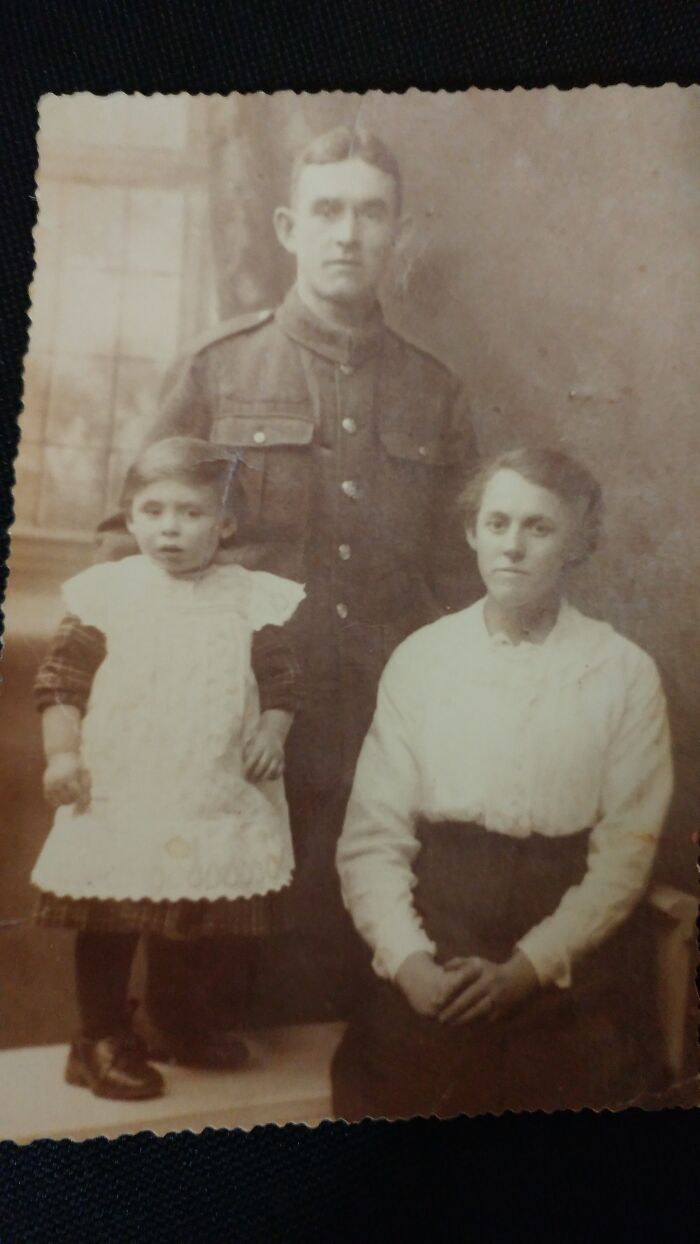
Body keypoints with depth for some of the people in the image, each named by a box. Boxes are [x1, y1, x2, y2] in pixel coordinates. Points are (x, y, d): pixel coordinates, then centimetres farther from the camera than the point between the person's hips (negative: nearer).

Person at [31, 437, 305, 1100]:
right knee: (110, 926, 7)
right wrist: (62, 754, -10)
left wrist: (271, 731, -8)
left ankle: (187, 1026, 38)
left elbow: (282, 678, 8)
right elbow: (62, 678, 0)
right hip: (119, 796, -2)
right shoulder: (108, 590, -2)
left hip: (217, 801, 2)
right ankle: (103, 1039, 25)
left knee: (200, 927, 16)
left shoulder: (251, 597, 2)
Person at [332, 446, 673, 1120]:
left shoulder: (625, 673, 1)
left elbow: (626, 849, -2)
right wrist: (408, 958, -12)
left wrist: (528, 967, -11)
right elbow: (372, 837, 2)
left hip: (570, 952, 0)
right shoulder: (420, 659, 4)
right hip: (441, 926, 1)